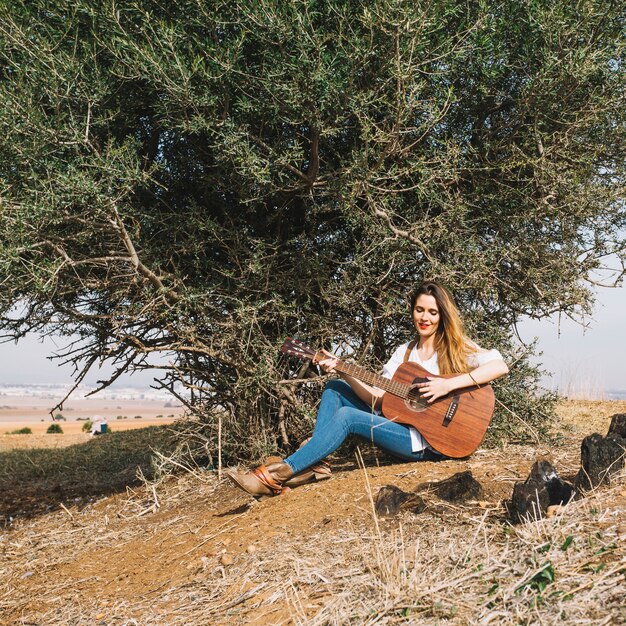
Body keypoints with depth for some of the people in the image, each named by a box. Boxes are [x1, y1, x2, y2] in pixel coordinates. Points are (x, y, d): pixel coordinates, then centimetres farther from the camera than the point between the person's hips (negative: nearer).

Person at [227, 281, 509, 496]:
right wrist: (344, 371, -9)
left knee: (346, 416, -24)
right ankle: (312, 463, -14)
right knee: (335, 388, 0)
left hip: (433, 441, -7)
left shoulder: (457, 348, -2)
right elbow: (377, 396, 6)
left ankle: (276, 475, -24)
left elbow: (500, 366, -19)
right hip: (402, 425, 7)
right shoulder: (404, 352, 14)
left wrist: (448, 384, -25)